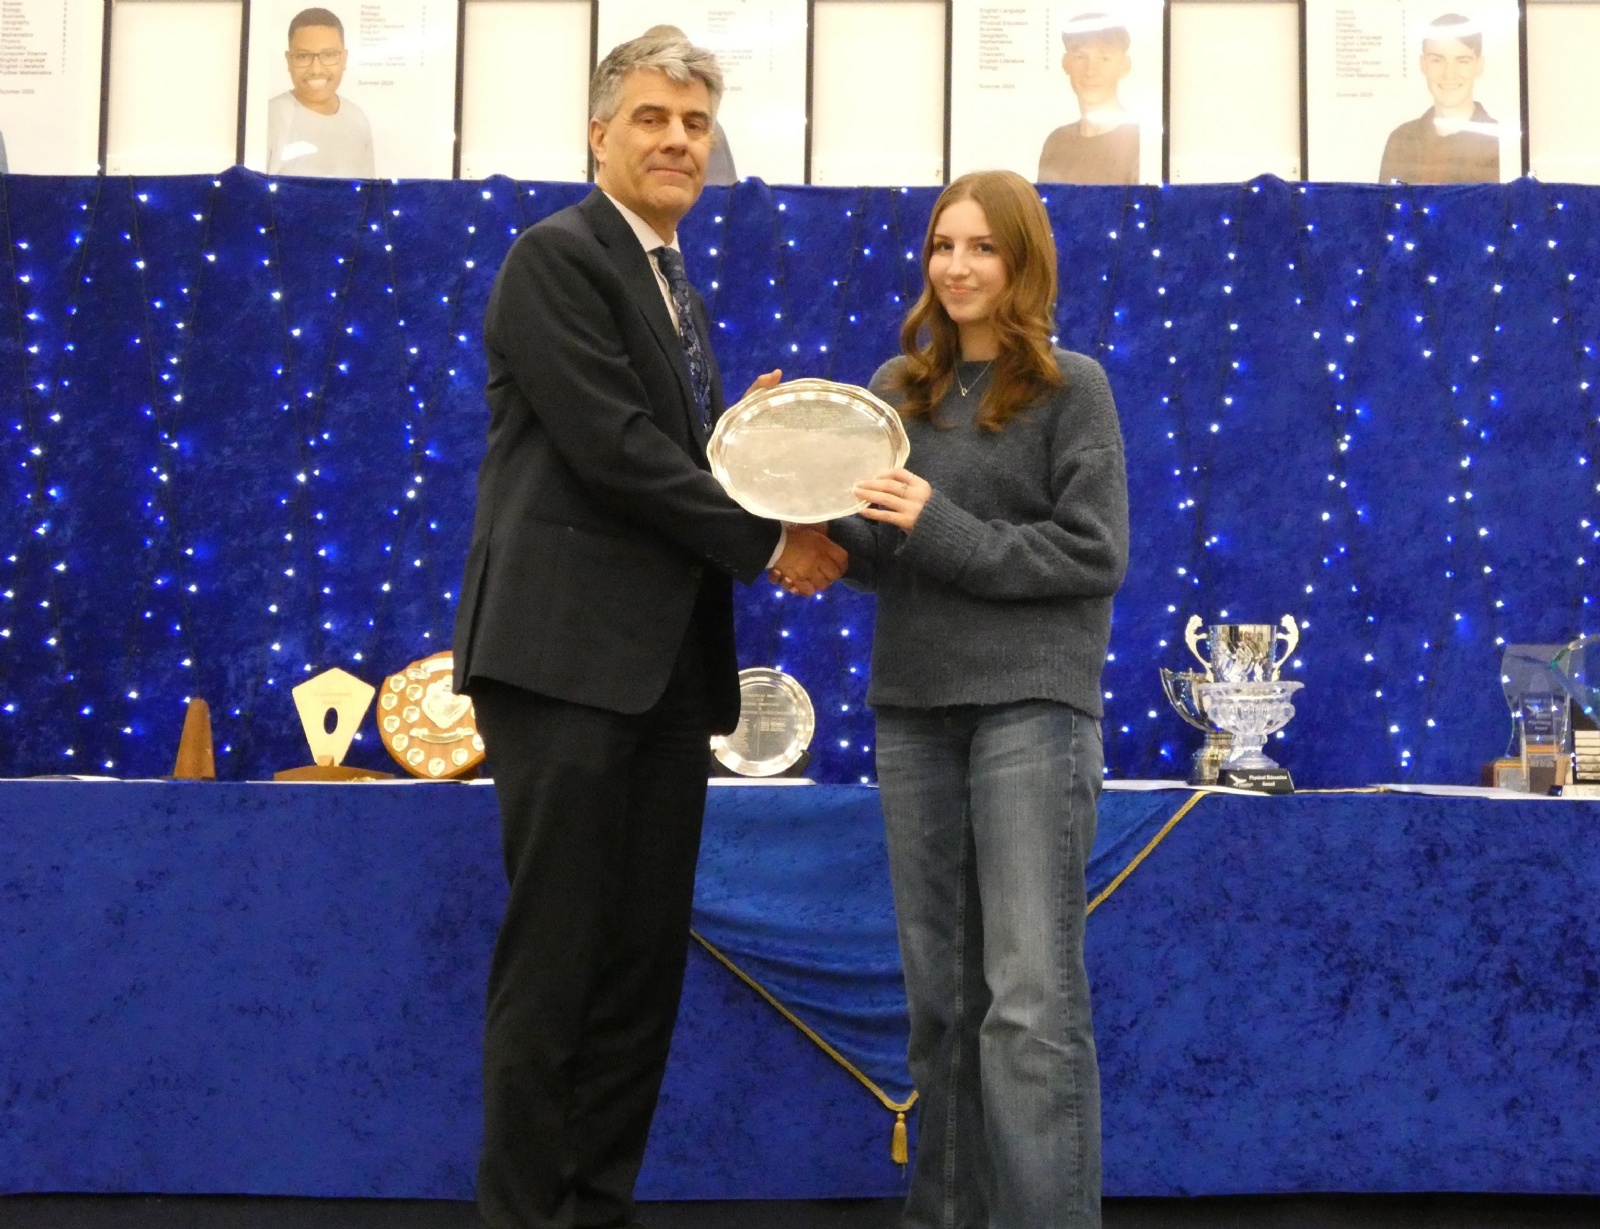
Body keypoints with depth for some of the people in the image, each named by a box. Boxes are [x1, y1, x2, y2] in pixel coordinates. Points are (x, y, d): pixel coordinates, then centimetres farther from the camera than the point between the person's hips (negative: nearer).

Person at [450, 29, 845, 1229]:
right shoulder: (557, 256, -5)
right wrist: (770, 542, -9)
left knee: (647, 958, 9)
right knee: (558, 953, -3)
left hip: (667, 663, 8)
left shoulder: (681, 292, 21)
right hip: (569, 649, -8)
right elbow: (613, 447, -15)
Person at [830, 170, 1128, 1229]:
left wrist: (944, 531, -14)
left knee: (1033, 999, -7)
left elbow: (1096, 554, -7)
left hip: (1031, 703, -4)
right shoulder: (896, 387, 12)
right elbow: (872, 556, 13)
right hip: (913, 705, 5)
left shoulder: (1072, 387, 0)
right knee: (940, 993, 11)